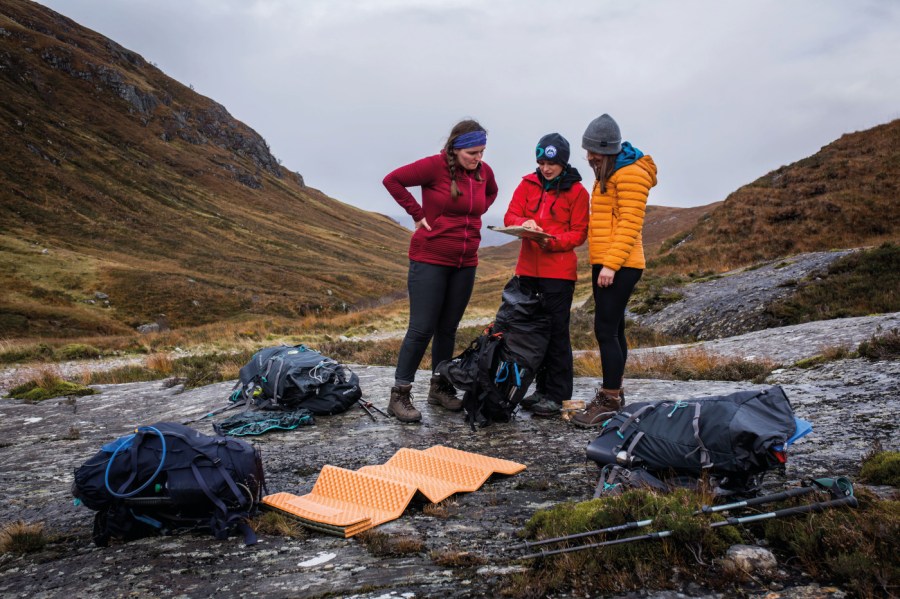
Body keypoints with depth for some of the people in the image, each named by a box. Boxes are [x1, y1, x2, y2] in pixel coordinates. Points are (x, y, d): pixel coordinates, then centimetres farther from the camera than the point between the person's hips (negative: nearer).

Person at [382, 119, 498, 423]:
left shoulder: (484, 171, 4)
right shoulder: (435, 166, -14)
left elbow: (491, 193, 25)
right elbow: (393, 180, -12)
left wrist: (475, 214, 10)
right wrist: (417, 214, -13)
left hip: (465, 264, 6)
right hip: (430, 260, -5)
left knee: (448, 328, 12)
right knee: (422, 328, -6)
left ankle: (440, 388, 25)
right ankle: (399, 395, 3)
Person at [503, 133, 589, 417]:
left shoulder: (576, 191, -3)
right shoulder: (528, 184, 7)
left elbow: (579, 233, -4)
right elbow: (510, 215, 2)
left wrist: (553, 241, -20)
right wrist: (524, 223, -20)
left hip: (559, 270, -5)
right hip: (528, 268, 5)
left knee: (556, 330, -3)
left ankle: (556, 395, 5)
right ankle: (542, 387, 23)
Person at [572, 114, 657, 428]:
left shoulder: (630, 174, -11)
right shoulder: (607, 173, 20)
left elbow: (630, 224, -18)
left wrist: (611, 264, -22)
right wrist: (602, 263, 17)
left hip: (619, 266, -10)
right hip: (605, 263, 10)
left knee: (605, 329, -10)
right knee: (613, 329, 13)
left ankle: (609, 402, -4)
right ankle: (612, 393, 22)